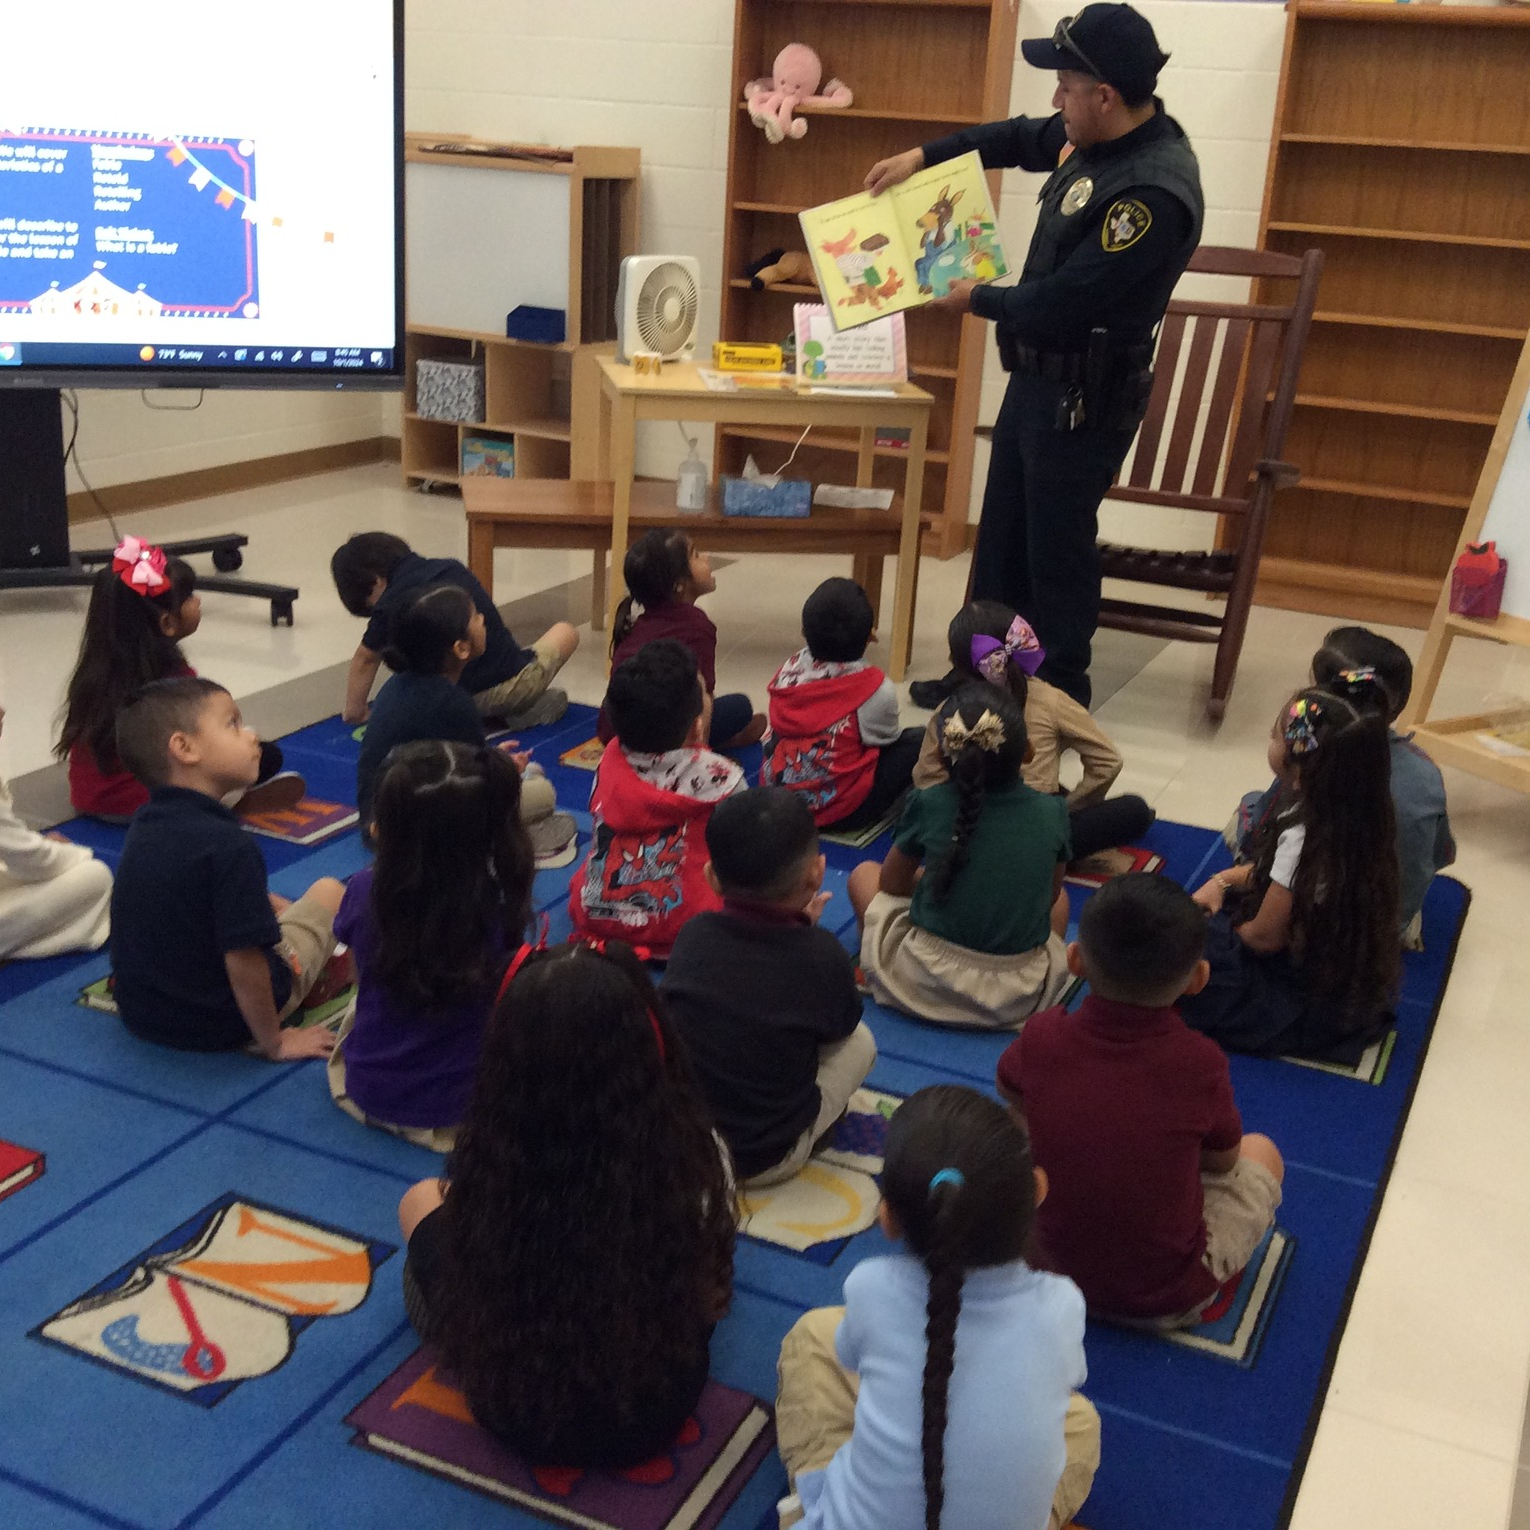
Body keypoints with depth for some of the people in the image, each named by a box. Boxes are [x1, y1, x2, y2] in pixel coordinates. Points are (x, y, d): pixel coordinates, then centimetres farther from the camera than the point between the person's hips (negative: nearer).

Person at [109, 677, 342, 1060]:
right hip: (220, 1025, -7)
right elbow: (244, 960, -28)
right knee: (329, 891, 9)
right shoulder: (229, 845, -28)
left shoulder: (144, 824, -2)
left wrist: (279, 907, 18)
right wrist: (274, 1043, -17)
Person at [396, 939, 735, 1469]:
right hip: (657, 1412, 1)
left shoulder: (482, 1161, -26)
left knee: (419, 1200, 19)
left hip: (514, 1416, -1)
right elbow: (712, 1296, -6)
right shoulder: (691, 1152, -26)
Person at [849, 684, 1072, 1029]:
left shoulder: (927, 805, -12)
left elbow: (891, 883, 5)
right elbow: (1049, 894, 8)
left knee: (864, 873, 21)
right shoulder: (1052, 813, -9)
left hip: (928, 984, -2)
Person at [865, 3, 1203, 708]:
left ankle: (1060, 698, 19)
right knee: (1002, 537, 17)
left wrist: (978, 300, -8)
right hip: (1037, 376, 10)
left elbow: (1059, 302, -25)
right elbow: (1017, 138, 23)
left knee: (1056, 546, 3)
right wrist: (923, 155, 16)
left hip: (1084, 398, -10)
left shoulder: (1154, 192, -27)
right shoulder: (1098, 136, 2)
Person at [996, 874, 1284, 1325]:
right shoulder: (1201, 1064, -24)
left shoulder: (1041, 1038, -19)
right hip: (1171, 1301, -2)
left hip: (1049, 1271, 2)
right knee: (1261, 1152, 20)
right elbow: (1222, 1161, -3)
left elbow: (1010, 1094, 6)